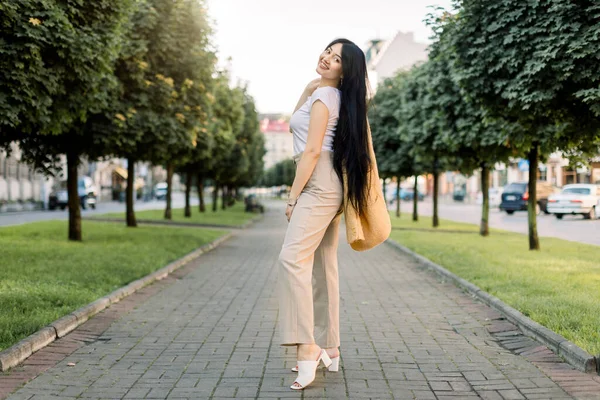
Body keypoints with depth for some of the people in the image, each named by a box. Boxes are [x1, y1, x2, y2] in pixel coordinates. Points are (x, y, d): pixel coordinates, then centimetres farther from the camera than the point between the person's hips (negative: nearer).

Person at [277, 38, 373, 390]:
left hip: (318, 185, -10)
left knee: (293, 259, -22)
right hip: (331, 187, 10)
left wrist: (293, 195, -14)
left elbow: (312, 151, -15)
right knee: (323, 266, 10)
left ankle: (307, 347, -29)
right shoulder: (337, 97, 20)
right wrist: (308, 89, 18)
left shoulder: (324, 95, -8)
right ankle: (328, 348, 15)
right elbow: (297, 117, 34)